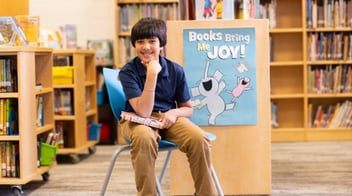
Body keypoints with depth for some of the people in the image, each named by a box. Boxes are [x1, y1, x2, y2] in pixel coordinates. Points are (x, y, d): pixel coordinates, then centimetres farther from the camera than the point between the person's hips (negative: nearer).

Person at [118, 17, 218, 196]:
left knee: (199, 139, -27)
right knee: (144, 137, -39)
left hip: (168, 118, 3)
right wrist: (152, 74, -27)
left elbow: (188, 108, 8)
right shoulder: (128, 72, -12)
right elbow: (143, 111, -23)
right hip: (137, 120, -3)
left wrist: (174, 113, -16)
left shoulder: (175, 70, -3)